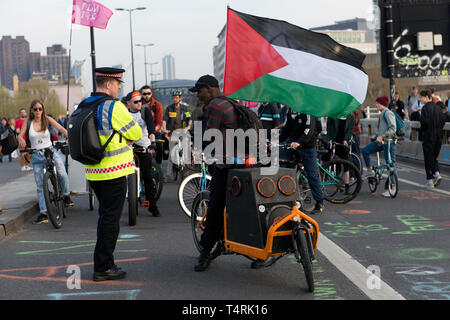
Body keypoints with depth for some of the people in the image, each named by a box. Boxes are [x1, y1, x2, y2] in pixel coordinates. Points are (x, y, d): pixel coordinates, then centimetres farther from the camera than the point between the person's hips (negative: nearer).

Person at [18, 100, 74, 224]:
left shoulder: (48, 119, 0)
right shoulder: (28, 121, 3)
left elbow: (61, 129, -10)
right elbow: (20, 135, 0)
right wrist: (21, 140, -25)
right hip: (36, 155, 1)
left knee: (62, 174, -24)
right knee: (40, 185, -1)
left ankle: (66, 196, 3)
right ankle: (43, 213, 1)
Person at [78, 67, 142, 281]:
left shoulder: (84, 106, 10)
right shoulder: (113, 106, -16)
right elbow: (136, 133, -10)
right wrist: (126, 140, 9)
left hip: (93, 171, 8)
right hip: (113, 171, -8)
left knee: (105, 216, 18)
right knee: (110, 219, -2)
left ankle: (103, 264, 24)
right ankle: (103, 267, 1)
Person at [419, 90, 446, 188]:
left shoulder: (426, 108, -13)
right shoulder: (438, 107, 9)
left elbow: (424, 122, -21)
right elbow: (443, 121, 7)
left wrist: (422, 130, -4)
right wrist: (438, 129, 13)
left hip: (428, 137, -6)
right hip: (438, 137, 6)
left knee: (428, 159, 2)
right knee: (434, 157, 19)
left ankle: (430, 181, 4)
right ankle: (437, 173, -2)